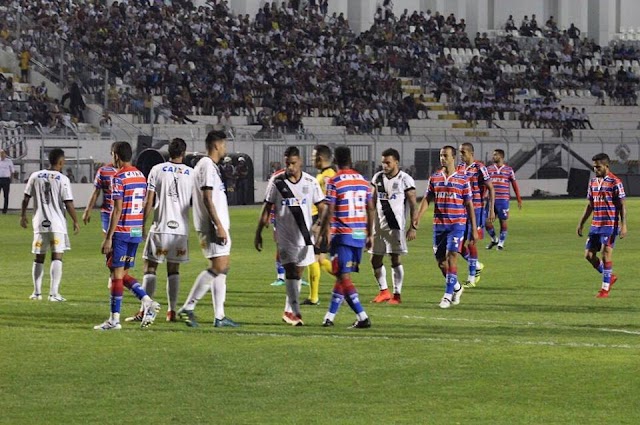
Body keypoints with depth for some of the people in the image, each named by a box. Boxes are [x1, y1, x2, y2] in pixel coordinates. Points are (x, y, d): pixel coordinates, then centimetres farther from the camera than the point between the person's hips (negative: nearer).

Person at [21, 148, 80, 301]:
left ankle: (37, 292, 18)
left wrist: (23, 215, 21)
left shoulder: (35, 176, 4)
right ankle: (54, 293, -11)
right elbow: (68, 203, -9)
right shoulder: (63, 179, -7)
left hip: (40, 223, 4)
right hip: (57, 224, -4)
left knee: (39, 258, 13)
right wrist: (75, 221, 1)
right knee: (57, 257, -3)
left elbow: (26, 198, 7)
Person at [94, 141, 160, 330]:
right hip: (137, 232, 7)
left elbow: (117, 210, -16)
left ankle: (114, 319, 0)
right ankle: (148, 301, -2)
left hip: (121, 231, -7)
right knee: (123, 274, 15)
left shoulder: (119, 178, -12)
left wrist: (108, 238, -14)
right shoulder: (141, 176, 12)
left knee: (117, 274, -2)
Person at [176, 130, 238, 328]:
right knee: (218, 267, -14)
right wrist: (219, 226, -22)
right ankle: (188, 308, -11)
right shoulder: (207, 165, -12)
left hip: (218, 226, 11)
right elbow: (207, 198, -19)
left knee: (222, 269, 8)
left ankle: (219, 316, 8)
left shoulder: (211, 166, 19)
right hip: (213, 226, -11)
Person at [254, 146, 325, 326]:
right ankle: (296, 312, -16)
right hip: (285, 235, -2)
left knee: (298, 273, 9)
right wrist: (258, 233, 3)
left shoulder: (310, 182, 0)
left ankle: (289, 311, 22)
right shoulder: (276, 181, -2)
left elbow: (322, 208, 5)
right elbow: (267, 208, 3)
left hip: (304, 235, 2)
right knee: (291, 270, -12)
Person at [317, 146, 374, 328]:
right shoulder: (363, 181, 9)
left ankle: (362, 317, -14)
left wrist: (321, 235, -3)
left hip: (342, 235, -6)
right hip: (360, 235, 6)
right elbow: (371, 209, 11)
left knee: (344, 277, -5)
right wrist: (370, 235, 20)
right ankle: (330, 316, 20)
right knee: (342, 275, 14)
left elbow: (329, 211, -11)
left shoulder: (334, 182, -8)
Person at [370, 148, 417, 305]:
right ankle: (383, 291, 21)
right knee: (375, 259, 7)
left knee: (395, 259, -5)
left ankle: (397, 294, 1)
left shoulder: (405, 180, -7)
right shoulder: (378, 177, 9)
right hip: (379, 224, 6)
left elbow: (413, 205, -6)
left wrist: (413, 227, -11)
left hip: (396, 225, -6)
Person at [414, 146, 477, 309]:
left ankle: (448, 295, -10)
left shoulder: (463, 179, -1)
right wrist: (418, 216, -10)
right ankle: (457, 287, 29)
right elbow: (426, 199, 7)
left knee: (451, 256, -14)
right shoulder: (434, 178, 8)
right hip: (439, 224, 4)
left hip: (457, 224, -4)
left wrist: (474, 229, 0)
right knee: (440, 260, 6)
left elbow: (469, 205, 1)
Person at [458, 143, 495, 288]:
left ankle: (471, 278, 4)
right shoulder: (459, 168, 9)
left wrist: (492, 210, -13)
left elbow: (491, 189, -8)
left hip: (475, 209, -6)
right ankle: (477, 266, 28)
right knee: (459, 244, 4)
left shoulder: (480, 168, -10)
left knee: (470, 242, -5)